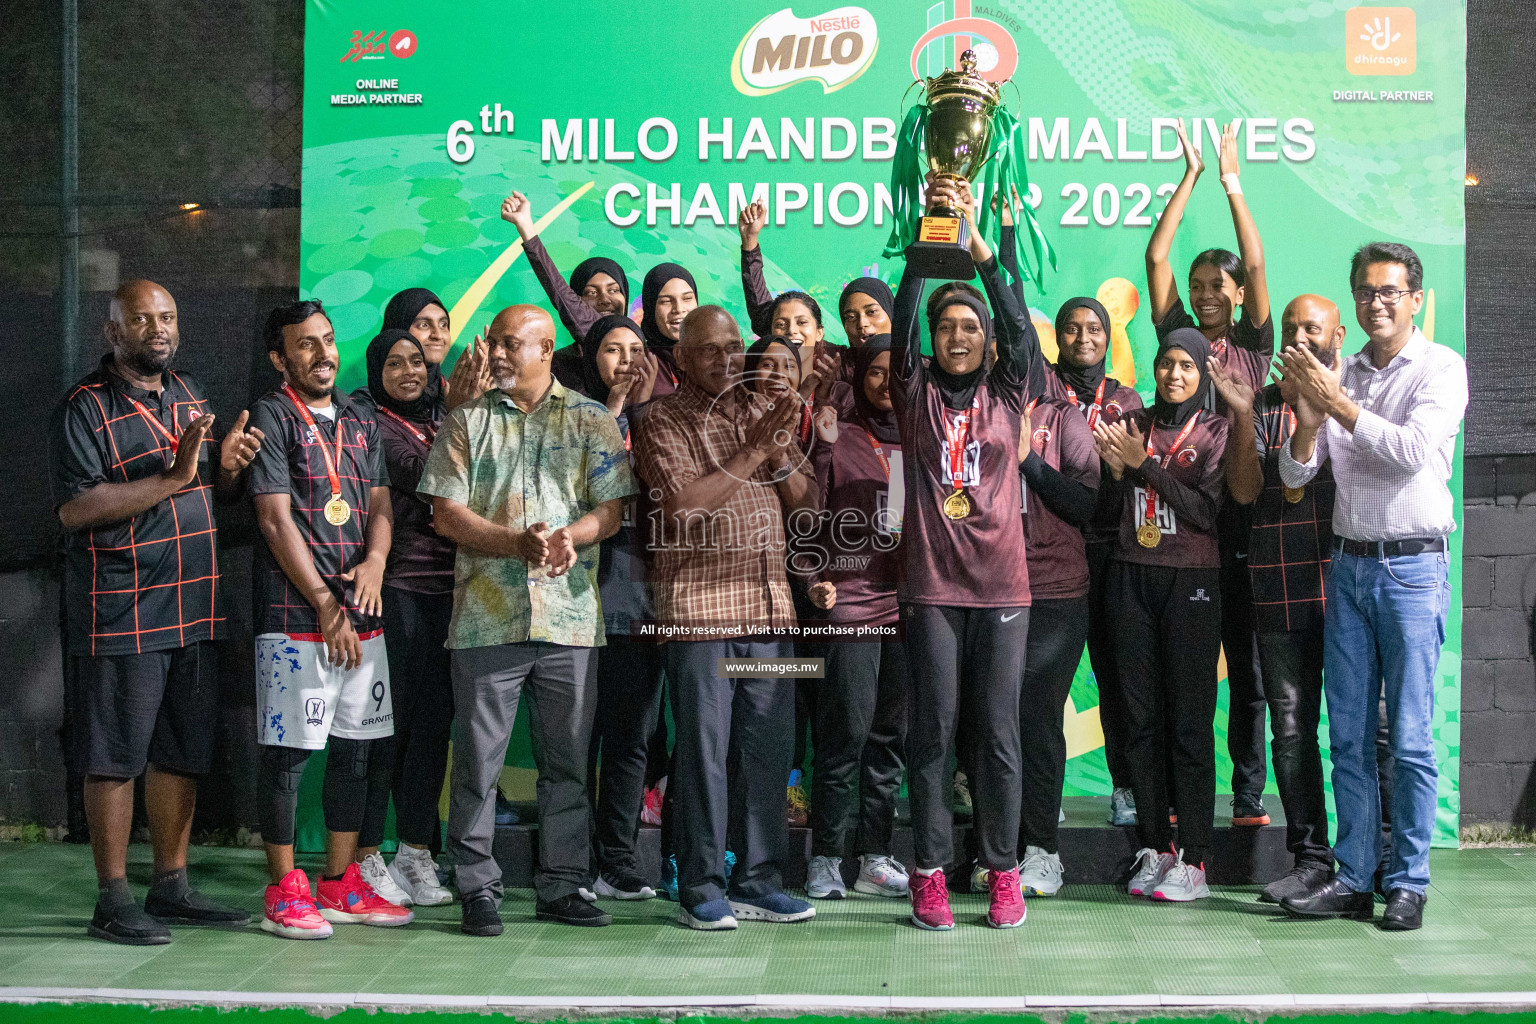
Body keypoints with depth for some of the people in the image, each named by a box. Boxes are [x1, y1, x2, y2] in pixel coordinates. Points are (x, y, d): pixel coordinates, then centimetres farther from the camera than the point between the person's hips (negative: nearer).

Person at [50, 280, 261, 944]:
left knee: (182, 753, 12)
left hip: (194, 611, 7)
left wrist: (228, 465, 0)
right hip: (120, 614, -7)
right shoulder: (85, 409, -7)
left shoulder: (190, 395, 15)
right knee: (115, 757, -1)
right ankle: (113, 902, 7)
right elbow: (74, 509, -18)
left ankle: (171, 888, 22)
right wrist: (173, 476, -22)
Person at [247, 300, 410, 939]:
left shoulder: (360, 420, 16)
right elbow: (276, 519, -9)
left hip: (362, 612, 7)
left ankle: (341, 885, 19)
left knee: (359, 747, 9)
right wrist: (325, 604, -11)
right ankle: (285, 892, 7)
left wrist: (375, 559, -9)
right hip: (295, 615, -6)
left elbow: (380, 502, 14)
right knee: (286, 750, -2)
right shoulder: (272, 416, -3)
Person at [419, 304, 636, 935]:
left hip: (571, 616, 1)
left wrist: (570, 536, -18)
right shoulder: (467, 422, 10)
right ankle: (477, 889, 10)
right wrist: (518, 542, -14)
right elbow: (446, 513, 1)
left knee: (567, 759, 6)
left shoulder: (591, 420, 10)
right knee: (478, 760, 1)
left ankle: (561, 887, 17)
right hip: (487, 615, 0)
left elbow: (612, 509, 3)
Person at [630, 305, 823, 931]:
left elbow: (806, 503, 13)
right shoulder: (663, 421, 0)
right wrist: (755, 450, -14)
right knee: (703, 751, -2)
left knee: (768, 749, 6)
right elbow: (682, 505, -14)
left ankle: (756, 880, 17)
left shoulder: (764, 412, 15)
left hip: (769, 604, 5)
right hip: (698, 608, -5)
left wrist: (781, 451, -6)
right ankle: (700, 888, 7)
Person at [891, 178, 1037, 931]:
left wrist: (976, 241, -16)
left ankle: (1003, 870, 12)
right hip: (931, 585, 0)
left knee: (998, 731, 3)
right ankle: (930, 873, 9)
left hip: (1001, 584, 1)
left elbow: (1019, 325, -6)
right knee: (933, 730, 2)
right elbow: (903, 321, -6)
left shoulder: (1006, 395, 9)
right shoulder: (916, 394, 7)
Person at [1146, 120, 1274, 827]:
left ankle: (1249, 798, 9)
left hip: (1241, 515, -1)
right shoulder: (1179, 336, 10)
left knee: (1248, 669, 3)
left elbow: (1256, 264, -4)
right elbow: (1155, 257, 4)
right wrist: (1191, 175, 3)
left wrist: (1232, 182, -3)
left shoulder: (1253, 346, 7)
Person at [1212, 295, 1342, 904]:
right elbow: (1244, 490, 1)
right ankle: (1311, 859, 9)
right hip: (1281, 596, 2)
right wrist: (1241, 417, -10)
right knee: (1292, 728, 2)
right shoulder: (1261, 405, 12)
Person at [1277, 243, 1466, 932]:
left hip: (1412, 566, -4)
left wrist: (1338, 404, -18)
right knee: (1348, 737, 6)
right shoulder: (1340, 375, 11)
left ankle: (1408, 884, 7)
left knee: (1409, 739, -2)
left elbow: (1413, 451, -18)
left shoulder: (1441, 369, -2)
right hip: (1348, 565, 5)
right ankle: (1353, 879, 13)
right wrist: (1309, 421, -12)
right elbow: (1294, 476, 7)